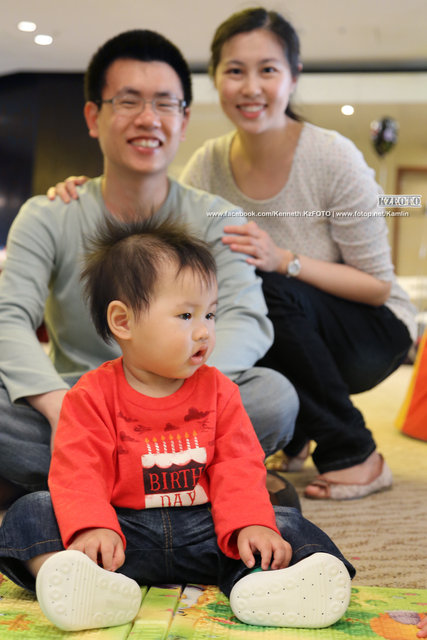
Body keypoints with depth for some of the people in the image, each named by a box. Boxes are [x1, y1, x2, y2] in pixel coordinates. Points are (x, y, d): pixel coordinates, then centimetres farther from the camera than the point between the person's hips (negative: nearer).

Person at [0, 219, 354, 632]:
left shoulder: (218, 390, 4)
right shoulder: (93, 395, -2)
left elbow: (237, 467, -3)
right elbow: (78, 472, -11)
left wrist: (251, 524, -21)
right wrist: (92, 528, -30)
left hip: (202, 531, 2)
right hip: (124, 528, -1)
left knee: (288, 524, -18)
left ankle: (258, 585, -50)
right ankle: (98, 588, -48)